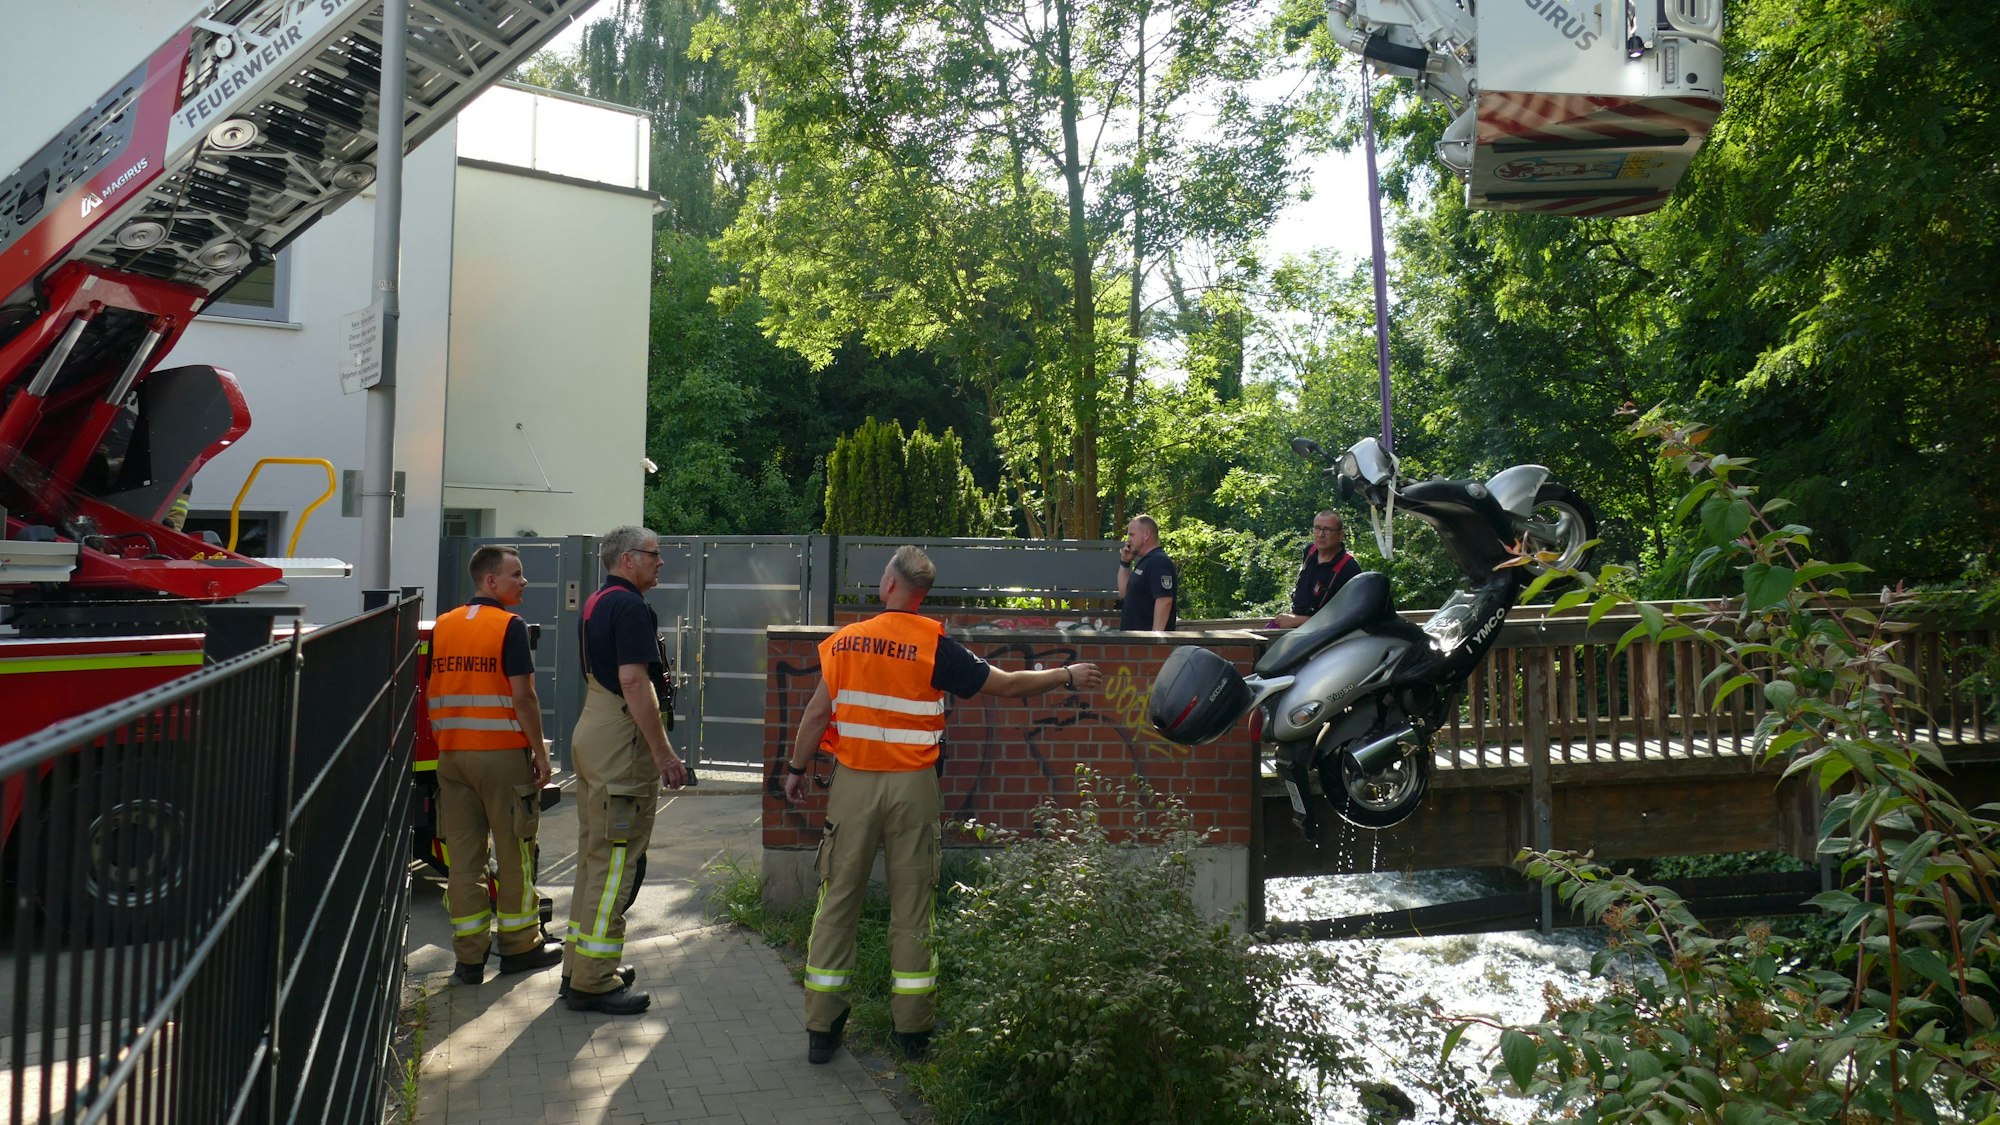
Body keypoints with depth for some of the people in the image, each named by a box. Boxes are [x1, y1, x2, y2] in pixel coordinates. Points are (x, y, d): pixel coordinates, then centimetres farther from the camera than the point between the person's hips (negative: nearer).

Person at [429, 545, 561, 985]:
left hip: (452, 754, 6)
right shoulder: (509, 627, -10)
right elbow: (522, 696, -15)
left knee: (463, 855, 7)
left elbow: (431, 694, 11)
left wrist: (445, 741, 18)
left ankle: (469, 956, 11)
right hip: (503, 752, -6)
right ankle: (519, 946, 16)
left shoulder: (442, 627, 9)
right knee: (514, 853, 6)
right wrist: (540, 751, -8)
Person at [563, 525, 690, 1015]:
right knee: (617, 859, -5)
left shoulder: (596, 602, 16)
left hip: (591, 731, 11)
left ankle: (580, 965, 26)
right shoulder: (630, 606, -15)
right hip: (622, 739, -11)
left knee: (594, 853, 17)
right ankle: (593, 982, 0)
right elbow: (634, 682, -23)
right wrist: (664, 752, -20)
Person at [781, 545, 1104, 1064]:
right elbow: (1008, 685, -3)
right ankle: (912, 1029, 16)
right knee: (912, 904, 8)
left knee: (838, 900, 8)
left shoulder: (845, 641, -2)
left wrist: (796, 769, 15)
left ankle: (821, 1028, 13)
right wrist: (1068, 676, 11)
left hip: (854, 783, 1)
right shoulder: (935, 646, -7)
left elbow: (817, 714, 1)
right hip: (912, 786, -1)